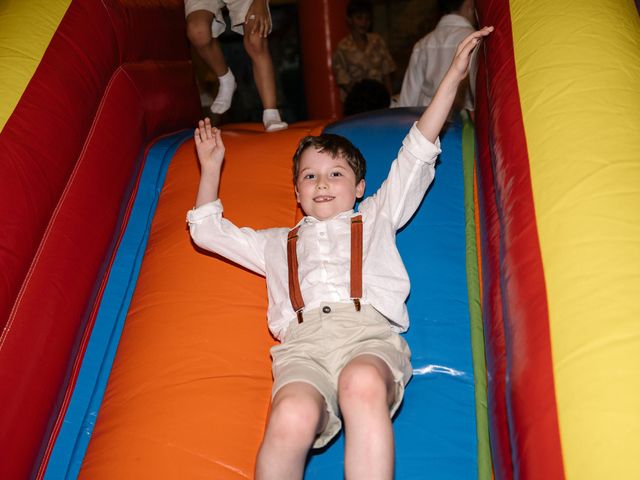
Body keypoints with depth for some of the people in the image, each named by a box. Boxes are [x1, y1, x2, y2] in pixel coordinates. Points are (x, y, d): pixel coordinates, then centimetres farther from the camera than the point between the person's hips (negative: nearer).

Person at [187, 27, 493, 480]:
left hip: (369, 331, -1)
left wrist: (452, 76, 28)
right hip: (303, 343, 1)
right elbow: (208, 230, 43)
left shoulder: (376, 217, 34)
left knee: (362, 386, -40)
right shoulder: (278, 243, 38)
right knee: (292, 419, -36)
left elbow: (416, 156, 30)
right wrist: (211, 167, 42)